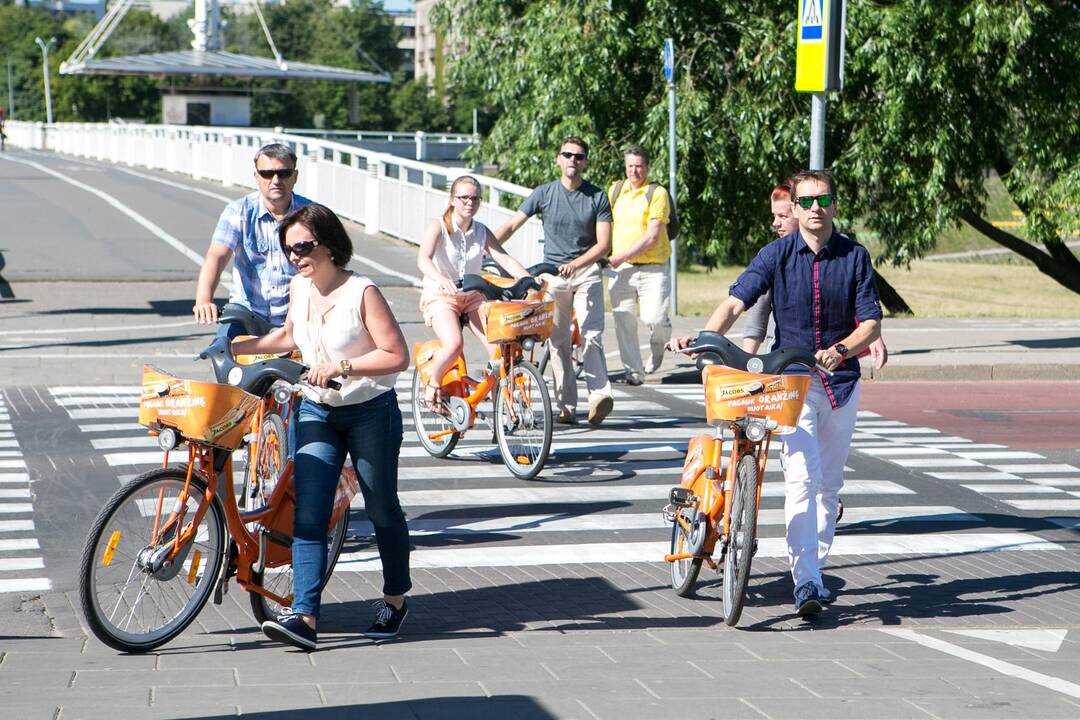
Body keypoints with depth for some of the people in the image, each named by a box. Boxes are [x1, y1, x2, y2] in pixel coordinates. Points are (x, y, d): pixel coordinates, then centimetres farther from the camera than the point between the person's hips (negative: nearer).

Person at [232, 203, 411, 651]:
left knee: (381, 509, 9)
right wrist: (236, 347, 17)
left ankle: (395, 599, 30)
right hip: (316, 412, 5)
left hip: (370, 413, -5)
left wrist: (340, 367, -25)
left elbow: (397, 356, -19)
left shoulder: (361, 293, -16)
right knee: (308, 514, -8)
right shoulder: (299, 288, 3)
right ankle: (304, 616, -14)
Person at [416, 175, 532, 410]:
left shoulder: (482, 232, 5)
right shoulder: (438, 226, -8)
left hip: (473, 297, 4)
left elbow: (505, 260, -6)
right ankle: (431, 384, -4)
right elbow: (423, 258, -25)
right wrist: (440, 279, -46)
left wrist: (528, 280, -24)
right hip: (440, 296, -4)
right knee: (454, 344, -31)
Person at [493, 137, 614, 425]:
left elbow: (603, 244, -5)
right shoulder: (544, 193, 3)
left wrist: (575, 265, -20)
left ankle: (599, 395, -27)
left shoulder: (598, 197, 1)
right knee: (558, 341, -1)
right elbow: (511, 225, 7)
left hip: (587, 271, -1)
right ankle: (566, 407, 1)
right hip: (552, 273, 1)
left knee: (592, 334, -17)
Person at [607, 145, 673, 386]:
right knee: (623, 319, -4)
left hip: (652, 268, -4)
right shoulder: (615, 190, 11)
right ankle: (634, 370, 8)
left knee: (654, 317, -14)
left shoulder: (657, 193, -3)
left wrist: (621, 256, -15)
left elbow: (652, 237, -11)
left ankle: (658, 347, 19)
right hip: (621, 269, 4)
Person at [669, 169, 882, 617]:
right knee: (802, 478, -17)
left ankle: (815, 570, 27)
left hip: (841, 380, 3)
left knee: (829, 484, 12)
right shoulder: (777, 254, -3)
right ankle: (805, 582, -21)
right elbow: (736, 301, -14)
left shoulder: (855, 256, 1)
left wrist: (841, 350, -22)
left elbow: (871, 323, -2)